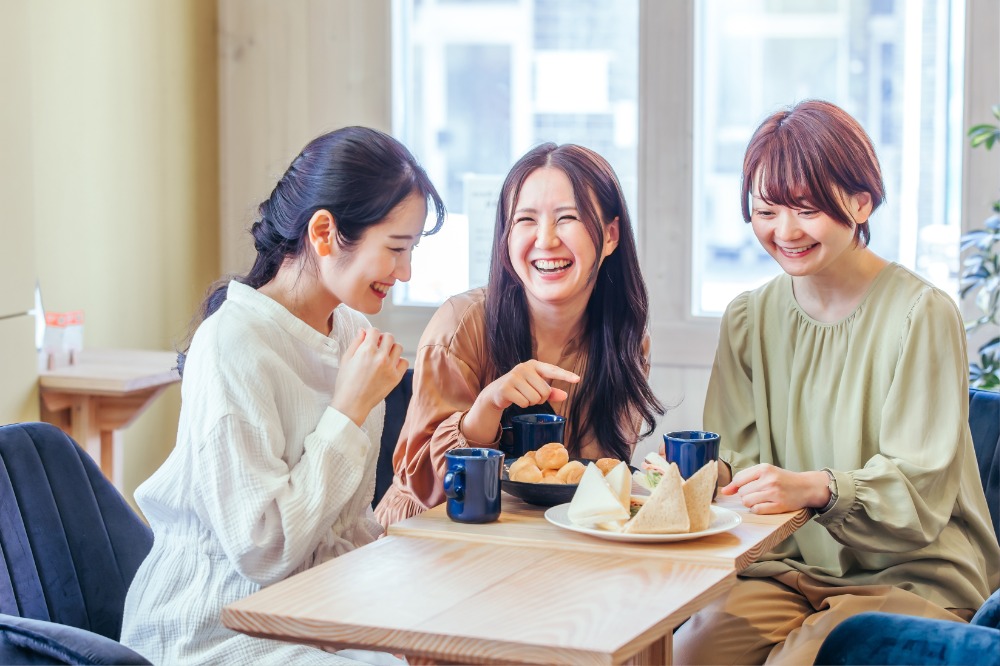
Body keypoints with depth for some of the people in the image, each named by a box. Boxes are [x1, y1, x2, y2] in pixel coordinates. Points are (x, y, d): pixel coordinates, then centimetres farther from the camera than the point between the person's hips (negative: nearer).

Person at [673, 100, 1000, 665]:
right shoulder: (748, 320, 9)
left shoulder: (922, 315, -9)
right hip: (787, 569, 4)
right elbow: (742, 460, 7)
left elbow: (920, 489, -13)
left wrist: (818, 487, -31)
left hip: (911, 575, -4)